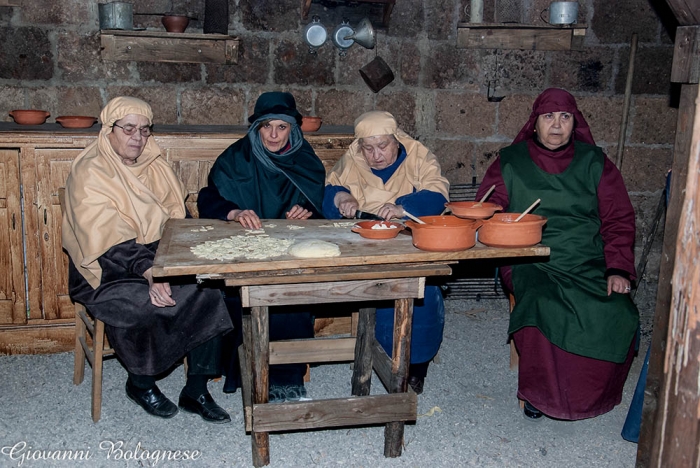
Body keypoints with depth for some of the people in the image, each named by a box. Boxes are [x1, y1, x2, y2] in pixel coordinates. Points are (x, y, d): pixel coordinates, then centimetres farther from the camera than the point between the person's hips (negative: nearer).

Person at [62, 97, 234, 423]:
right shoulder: (89, 172, -9)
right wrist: (148, 273, -34)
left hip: (158, 260, 5)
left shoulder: (154, 167, 12)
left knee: (208, 291, -20)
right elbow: (108, 240, -20)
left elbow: (177, 218, 9)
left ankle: (196, 390, -10)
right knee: (142, 304, -33)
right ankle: (140, 384, -3)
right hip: (108, 271, -5)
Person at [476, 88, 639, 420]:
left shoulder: (594, 162, 11)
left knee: (618, 315, -25)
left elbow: (619, 220, 10)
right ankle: (539, 392, -10)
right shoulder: (510, 162, 9)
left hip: (590, 266, 2)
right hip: (531, 265, -1)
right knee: (547, 307, -34)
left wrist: (618, 270, -4)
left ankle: (590, 395, 1)